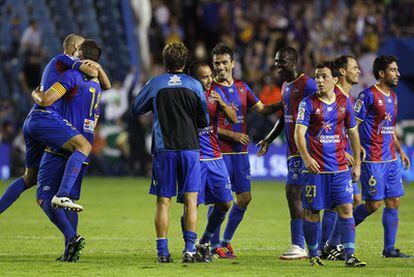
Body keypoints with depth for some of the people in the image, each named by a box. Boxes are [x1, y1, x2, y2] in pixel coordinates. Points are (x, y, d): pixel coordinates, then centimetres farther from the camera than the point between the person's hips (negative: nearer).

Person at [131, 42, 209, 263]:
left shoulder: (154, 84, 0)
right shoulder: (194, 85, 3)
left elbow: (136, 109, 13)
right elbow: (204, 120, 9)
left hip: (163, 148, 0)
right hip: (190, 147, 0)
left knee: (163, 201, 2)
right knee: (190, 201, 3)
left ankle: (163, 251, -1)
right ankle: (190, 248, -4)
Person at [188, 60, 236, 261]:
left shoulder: (215, 94, 7)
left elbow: (233, 119, 1)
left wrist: (223, 104, -17)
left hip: (215, 158, 6)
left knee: (225, 203, 5)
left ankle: (204, 243, 21)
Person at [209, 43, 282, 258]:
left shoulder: (242, 87, 12)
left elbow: (262, 109, 15)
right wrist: (232, 135, -16)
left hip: (240, 151, 6)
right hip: (220, 151, -6)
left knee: (245, 197, 7)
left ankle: (226, 240, 20)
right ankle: (215, 245, 4)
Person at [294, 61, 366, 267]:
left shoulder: (344, 103, 7)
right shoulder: (308, 103, -4)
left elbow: (353, 134, 16)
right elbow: (299, 133, -13)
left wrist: (357, 164, 14)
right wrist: (306, 157, -29)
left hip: (340, 167, 3)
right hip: (315, 168, -3)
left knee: (346, 208, -4)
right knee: (312, 211, 2)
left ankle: (349, 255, -4)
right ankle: (313, 254, 15)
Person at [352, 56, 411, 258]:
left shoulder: (393, 96, 15)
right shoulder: (368, 95, -11)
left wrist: (400, 151, 21)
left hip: (391, 159, 8)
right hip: (372, 160, -8)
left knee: (394, 202, 4)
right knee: (374, 203, -7)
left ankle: (389, 248, 9)